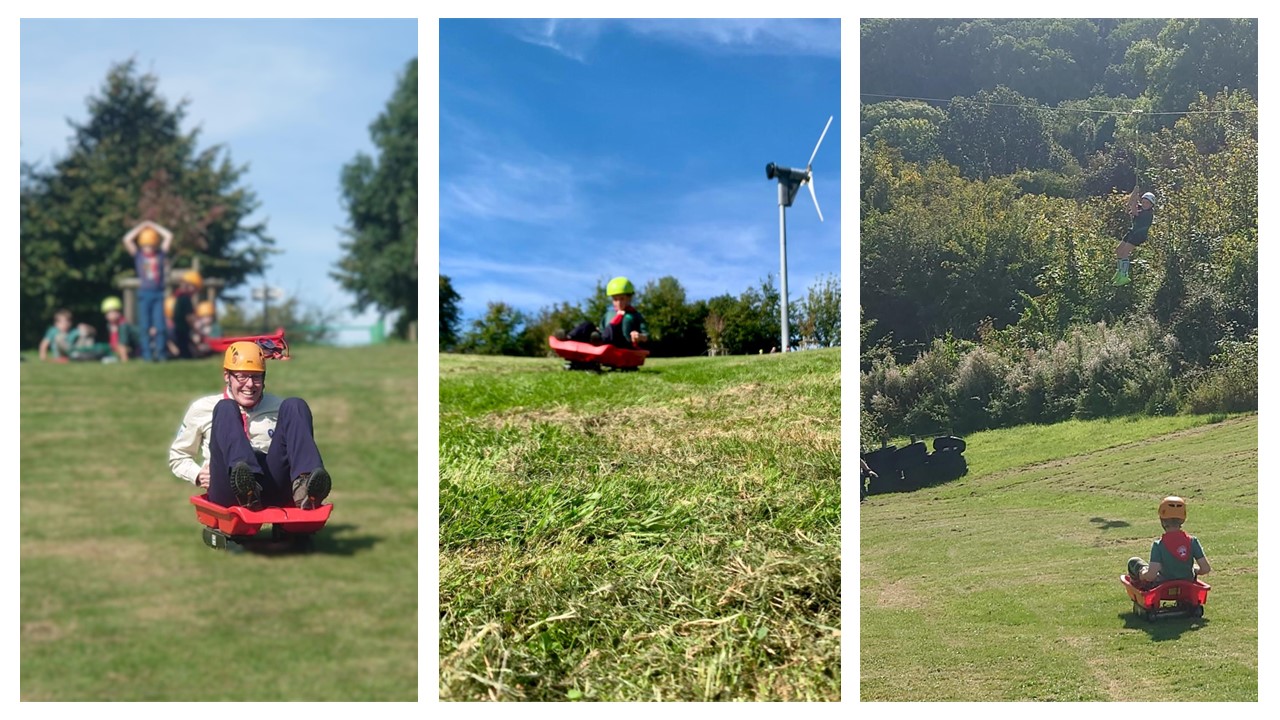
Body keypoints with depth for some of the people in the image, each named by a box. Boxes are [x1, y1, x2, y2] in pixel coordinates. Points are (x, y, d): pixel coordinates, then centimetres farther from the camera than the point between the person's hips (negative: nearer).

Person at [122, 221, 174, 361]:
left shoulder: (161, 254, 7)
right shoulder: (138, 255, 5)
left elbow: (169, 236, 3)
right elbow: (127, 240, -4)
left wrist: (153, 226, 7)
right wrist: (141, 227, 2)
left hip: (159, 293, 0)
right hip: (144, 293, 0)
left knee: (159, 325, -2)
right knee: (145, 326, 0)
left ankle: (160, 353, 3)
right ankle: (147, 353, 3)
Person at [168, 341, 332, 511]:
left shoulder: (277, 408, 24)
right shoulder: (203, 409, 20)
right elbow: (178, 456, 27)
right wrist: (197, 475, 4)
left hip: (274, 487, 2)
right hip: (229, 490, -2)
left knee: (294, 406, -12)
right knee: (225, 408, -20)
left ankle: (304, 486, -40)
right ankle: (243, 484, -51)